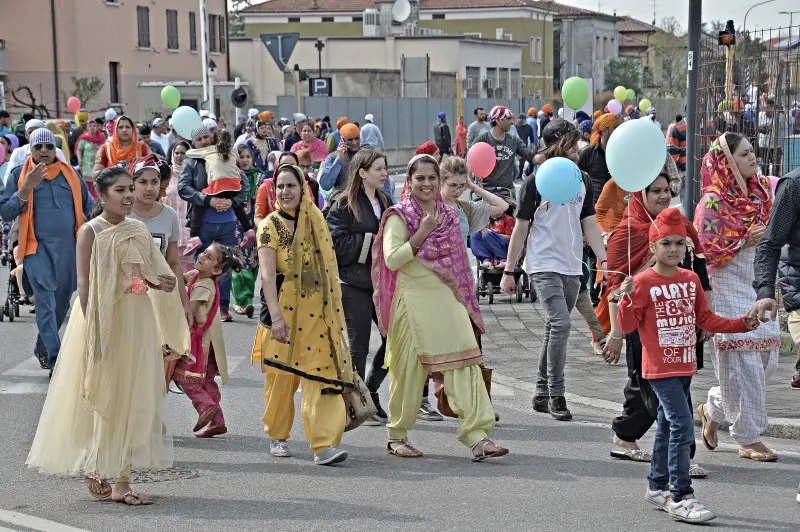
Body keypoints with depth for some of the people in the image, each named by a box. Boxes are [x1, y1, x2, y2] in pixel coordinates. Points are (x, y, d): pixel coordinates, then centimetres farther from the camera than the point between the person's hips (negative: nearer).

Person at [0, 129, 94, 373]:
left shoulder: (70, 174, 11)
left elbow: (89, 206, 18)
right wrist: (26, 189, -16)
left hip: (68, 247, 4)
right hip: (38, 247, -4)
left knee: (61, 302, 13)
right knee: (45, 304, -14)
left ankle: (42, 348, 33)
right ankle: (55, 359, -17)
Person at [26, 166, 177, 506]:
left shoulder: (137, 231, 10)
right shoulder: (90, 232, -8)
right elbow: (84, 284, -12)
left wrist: (158, 284, -5)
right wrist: (92, 331, -19)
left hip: (135, 322, 6)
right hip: (102, 322, -6)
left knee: (130, 398, 6)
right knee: (98, 398, 1)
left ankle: (121, 479, 12)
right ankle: (93, 473, 13)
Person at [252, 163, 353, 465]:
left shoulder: (316, 219, 8)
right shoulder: (270, 226, -4)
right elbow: (267, 273, -14)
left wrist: (335, 305, 10)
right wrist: (275, 316, -23)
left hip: (319, 309, 3)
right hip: (285, 307, -3)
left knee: (322, 372, -7)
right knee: (282, 374, 7)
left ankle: (324, 444, -11)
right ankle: (278, 436, 28)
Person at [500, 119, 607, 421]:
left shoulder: (583, 181, 8)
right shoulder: (537, 182, -7)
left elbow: (589, 226, 12)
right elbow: (521, 228, -3)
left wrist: (604, 261, 0)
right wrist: (508, 271, -3)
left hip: (572, 268, 6)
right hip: (544, 266, -6)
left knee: (555, 329, 11)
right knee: (561, 324, -18)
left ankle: (542, 393, 22)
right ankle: (556, 395, -10)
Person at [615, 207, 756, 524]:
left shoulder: (691, 279, 7)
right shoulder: (644, 282, -11)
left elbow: (706, 319, 14)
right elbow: (627, 326, -12)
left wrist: (742, 324, 8)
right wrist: (627, 300, -28)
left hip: (684, 366, 7)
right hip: (660, 368, -7)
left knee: (668, 426, 17)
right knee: (682, 426, -15)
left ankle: (658, 487, 30)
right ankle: (681, 498, -12)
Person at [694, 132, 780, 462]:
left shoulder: (760, 190, 9)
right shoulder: (714, 202, -11)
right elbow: (706, 251, -14)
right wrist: (746, 241, -17)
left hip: (759, 287, 7)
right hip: (729, 289, -7)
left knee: (767, 360, 7)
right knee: (742, 363, -5)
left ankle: (712, 409, 27)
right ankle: (749, 438, 5)